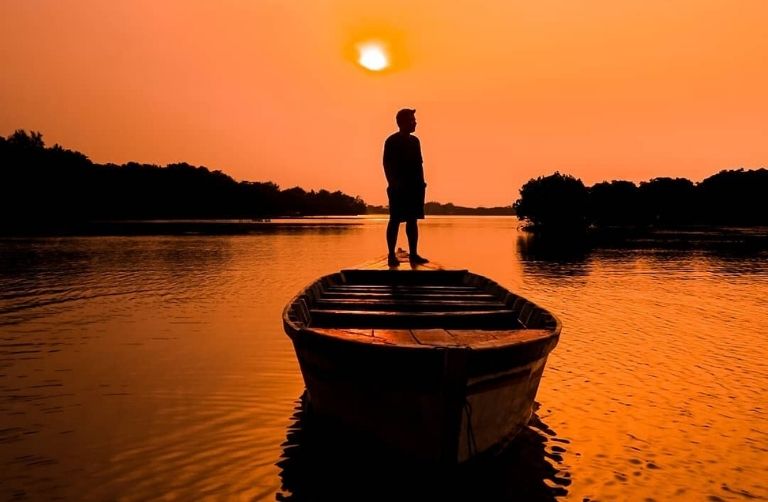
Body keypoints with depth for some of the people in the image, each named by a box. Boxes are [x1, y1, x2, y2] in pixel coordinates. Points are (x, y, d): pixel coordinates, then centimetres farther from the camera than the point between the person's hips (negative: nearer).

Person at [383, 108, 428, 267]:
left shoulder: (414, 141, 16)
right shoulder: (392, 141, -4)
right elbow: (387, 164, -9)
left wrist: (421, 182, 11)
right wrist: (393, 183, -18)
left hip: (414, 187, 7)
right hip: (399, 188, -7)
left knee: (412, 220, 7)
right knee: (395, 220, -5)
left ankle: (413, 254, 11)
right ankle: (391, 255, -2)